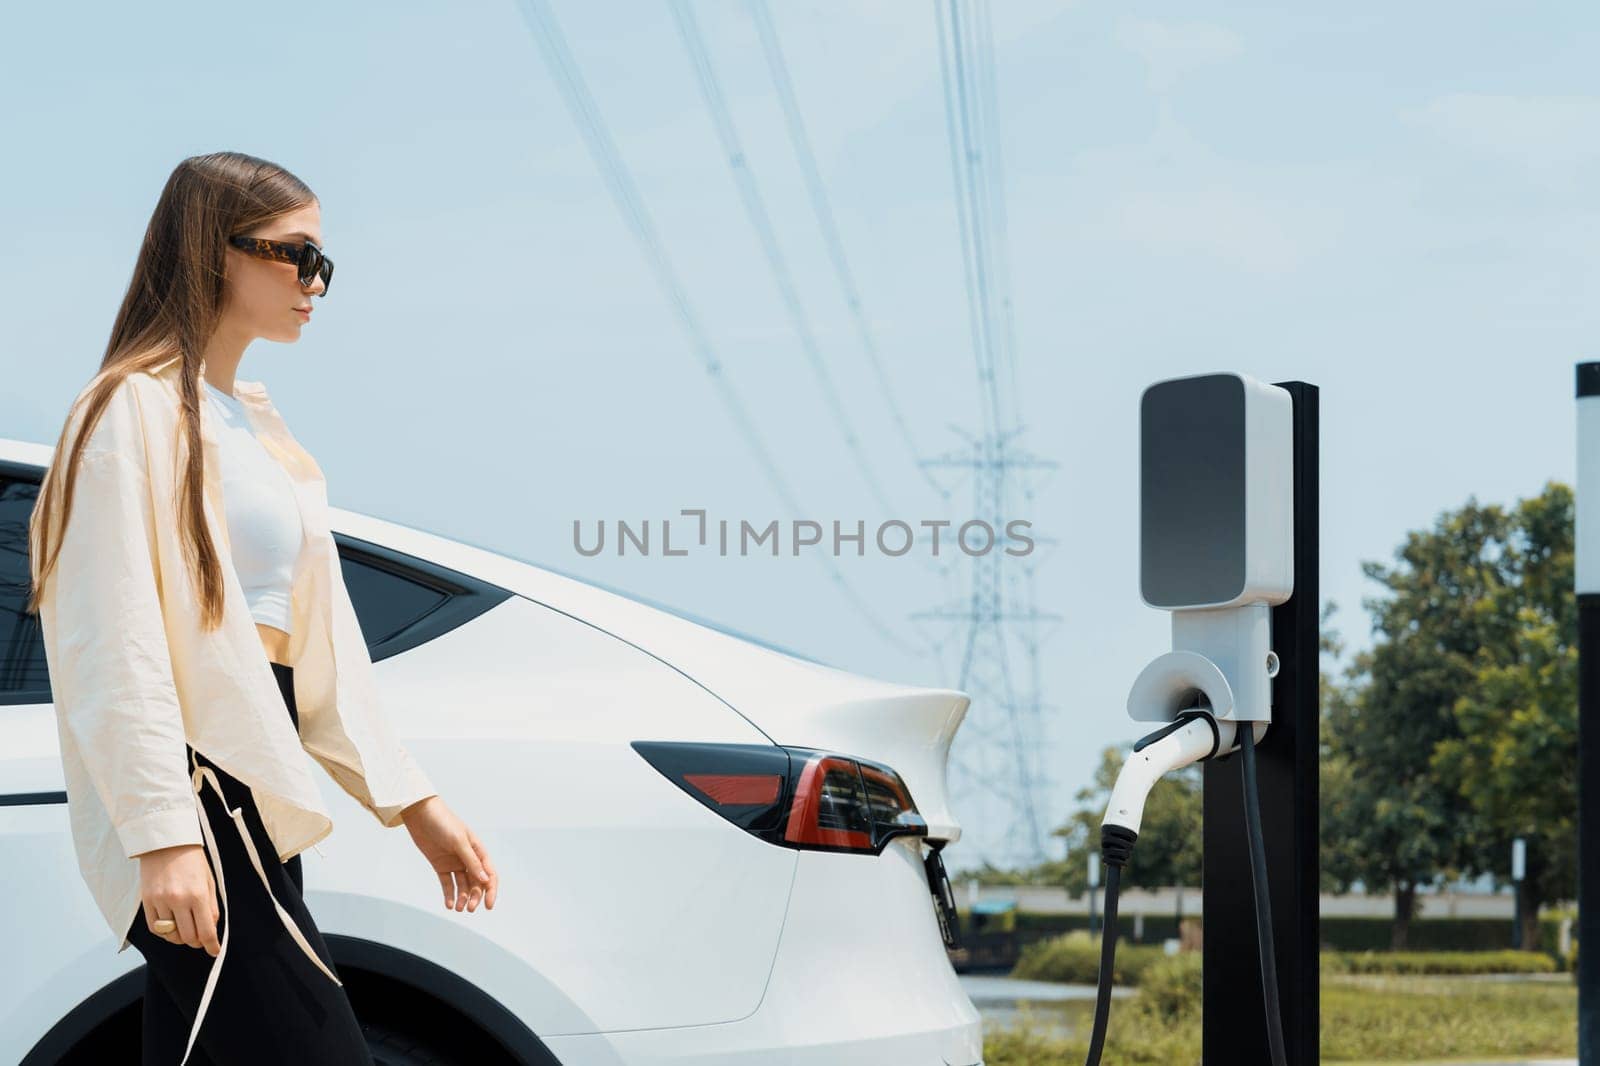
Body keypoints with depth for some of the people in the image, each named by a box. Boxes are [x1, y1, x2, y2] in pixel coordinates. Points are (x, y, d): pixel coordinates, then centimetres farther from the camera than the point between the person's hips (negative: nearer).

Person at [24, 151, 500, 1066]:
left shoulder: (260, 425, 20)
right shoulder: (139, 410, -7)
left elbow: (321, 646, 20)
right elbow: (118, 645, -14)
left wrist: (412, 800, 16)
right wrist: (164, 834, -21)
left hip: (252, 800, 9)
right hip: (189, 795, -9)